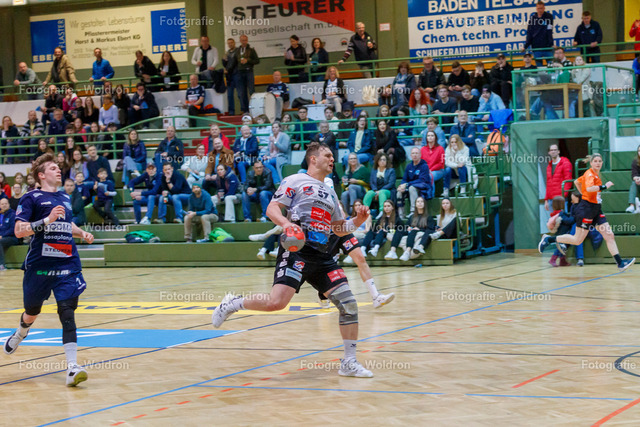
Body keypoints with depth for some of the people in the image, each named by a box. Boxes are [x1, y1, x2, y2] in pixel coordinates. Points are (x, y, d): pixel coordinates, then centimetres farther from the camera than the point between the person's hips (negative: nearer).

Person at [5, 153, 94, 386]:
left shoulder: (65, 198, 17)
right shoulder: (31, 198, -1)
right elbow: (19, 231, -12)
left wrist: (82, 233, 16)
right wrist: (47, 219, -21)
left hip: (67, 265, 3)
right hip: (39, 265, -3)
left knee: (67, 312, -12)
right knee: (32, 312, 14)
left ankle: (72, 367, -20)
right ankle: (20, 334, 50)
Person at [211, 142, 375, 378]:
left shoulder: (330, 193, 25)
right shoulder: (295, 181, 4)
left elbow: (339, 228, 31)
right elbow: (272, 209, -4)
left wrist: (357, 221, 11)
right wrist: (286, 223, -24)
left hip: (321, 255, 7)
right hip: (297, 250, -7)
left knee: (348, 303, -3)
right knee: (276, 302, -24)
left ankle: (349, 363, 7)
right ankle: (233, 303, 2)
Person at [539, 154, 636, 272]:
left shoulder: (595, 174, 14)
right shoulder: (589, 174, -13)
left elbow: (577, 182, 27)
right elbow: (589, 188, -34)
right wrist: (604, 187, -27)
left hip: (596, 209, 9)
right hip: (586, 208, -9)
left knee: (610, 236, 0)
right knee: (577, 240, -3)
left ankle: (620, 263, -3)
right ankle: (549, 239, 11)